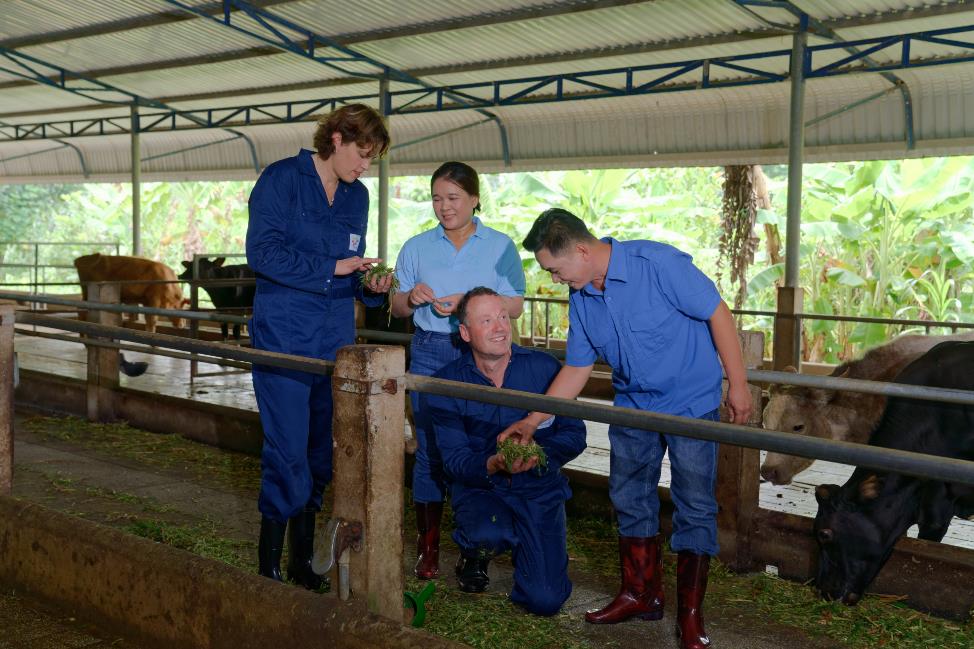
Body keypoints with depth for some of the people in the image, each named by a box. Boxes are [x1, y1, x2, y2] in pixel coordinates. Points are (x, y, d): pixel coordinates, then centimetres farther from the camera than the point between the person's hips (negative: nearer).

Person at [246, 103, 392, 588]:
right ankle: (270, 564, 4)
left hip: (335, 340, 6)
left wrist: (371, 286, -3)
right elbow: (262, 252, -13)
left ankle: (302, 563, 20)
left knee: (322, 452, 8)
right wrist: (331, 268, -16)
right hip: (284, 338, -6)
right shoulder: (282, 179, -4)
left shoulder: (357, 196, 14)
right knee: (288, 451, -8)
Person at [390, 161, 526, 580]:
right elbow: (397, 308, 14)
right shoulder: (417, 247, 12)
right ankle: (427, 545, 8)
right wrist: (412, 298, -9)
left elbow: (514, 306, -2)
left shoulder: (500, 246, 6)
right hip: (429, 353, 2)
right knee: (429, 447, 0)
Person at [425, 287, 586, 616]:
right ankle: (474, 557, 4)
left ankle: (521, 548, 25)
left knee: (545, 600, -11)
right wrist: (494, 465, -31)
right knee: (488, 535, -37)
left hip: (539, 489, 1)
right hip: (479, 489, -1)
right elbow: (453, 458, -9)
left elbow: (574, 434, -4)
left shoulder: (545, 368, -6)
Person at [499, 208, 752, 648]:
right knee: (630, 499, 12)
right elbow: (576, 369, 6)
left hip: (691, 401, -6)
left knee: (695, 507, -1)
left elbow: (718, 314, -18)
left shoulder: (659, 264, -22)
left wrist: (738, 384, -17)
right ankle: (641, 595, 27)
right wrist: (532, 421, 2)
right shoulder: (580, 299, -2)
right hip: (633, 407, 6)